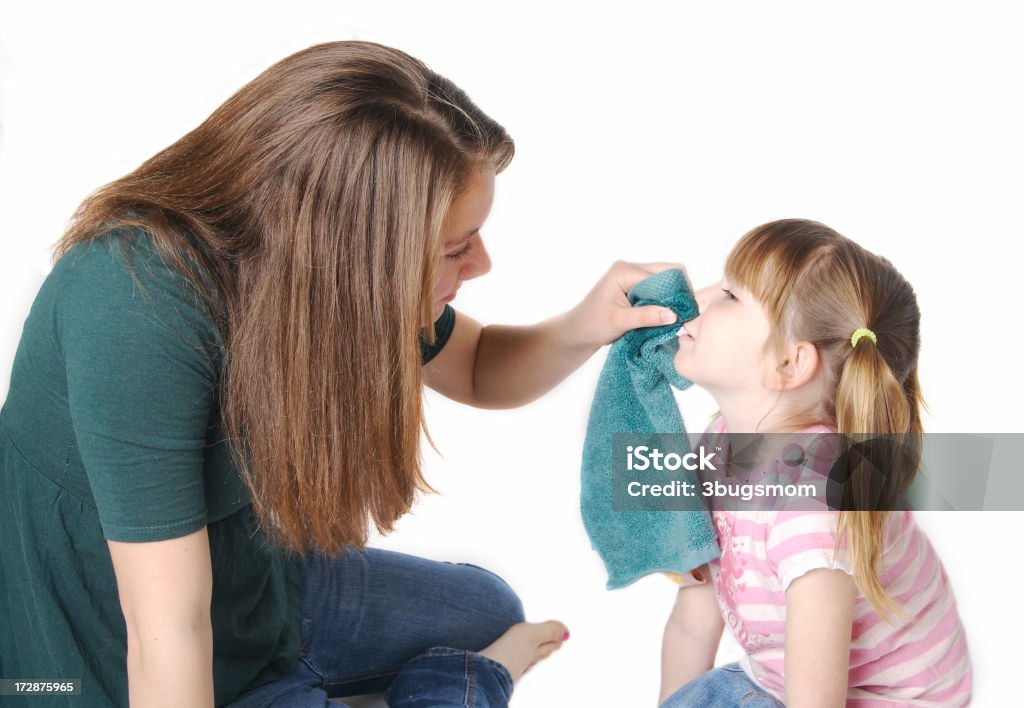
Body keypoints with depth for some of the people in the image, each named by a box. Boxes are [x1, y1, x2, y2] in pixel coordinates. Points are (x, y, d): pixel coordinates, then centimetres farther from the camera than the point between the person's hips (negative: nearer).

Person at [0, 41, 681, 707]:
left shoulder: (343, 269, -14)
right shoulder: (138, 304, -35)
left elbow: (476, 369, 5)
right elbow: (166, 634, -32)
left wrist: (582, 331, -15)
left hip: (255, 584, 7)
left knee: (490, 610, 15)